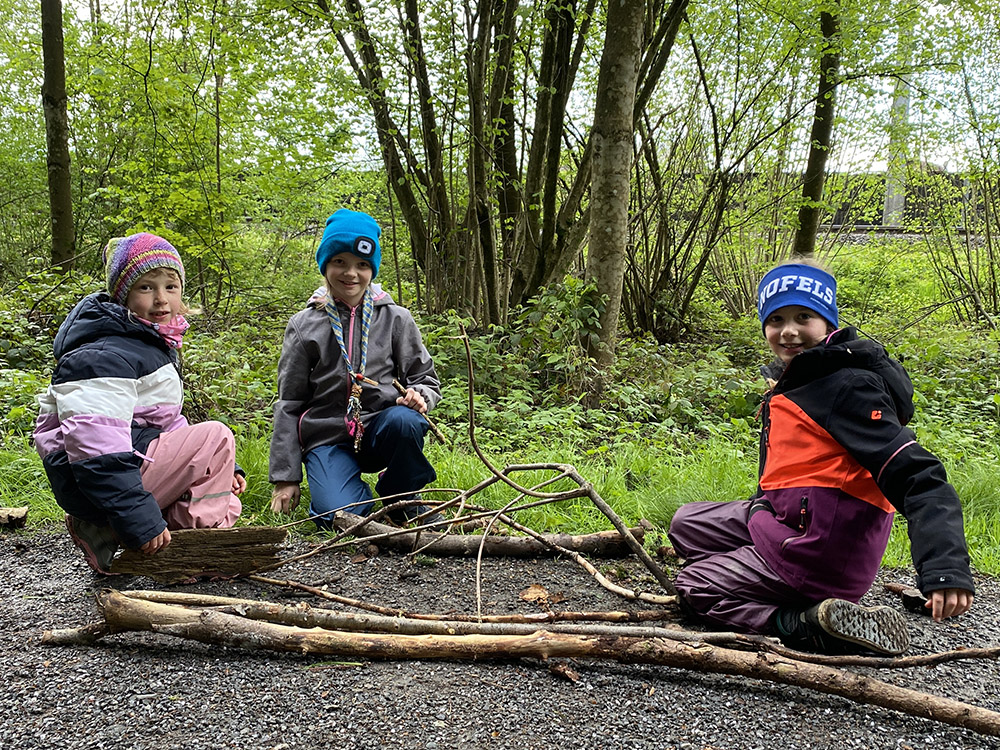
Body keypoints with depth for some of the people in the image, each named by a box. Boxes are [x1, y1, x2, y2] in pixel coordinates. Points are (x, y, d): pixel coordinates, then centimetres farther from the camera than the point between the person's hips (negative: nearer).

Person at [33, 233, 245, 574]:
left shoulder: (154, 345, 17)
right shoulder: (105, 356, -17)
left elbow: (165, 421, 25)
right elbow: (95, 442, -27)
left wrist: (223, 467, 13)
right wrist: (140, 520, -30)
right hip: (93, 484, -10)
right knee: (215, 437, -16)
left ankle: (105, 533, 5)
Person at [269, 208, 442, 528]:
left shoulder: (395, 318, 4)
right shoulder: (304, 326, 4)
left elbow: (426, 378, 10)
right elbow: (289, 405, 5)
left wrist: (419, 396, -17)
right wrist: (285, 477, 1)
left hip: (380, 428, 1)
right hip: (327, 438, -1)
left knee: (405, 419, -35)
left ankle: (401, 497, -5)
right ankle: (355, 489, 12)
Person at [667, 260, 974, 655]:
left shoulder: (851, 387, -19)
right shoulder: (788, 382, 10)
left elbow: (919, 479, -26)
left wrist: (946, 569, -37)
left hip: (820, 546, -10)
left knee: (693, 588, -5)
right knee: (686, 524, 21)